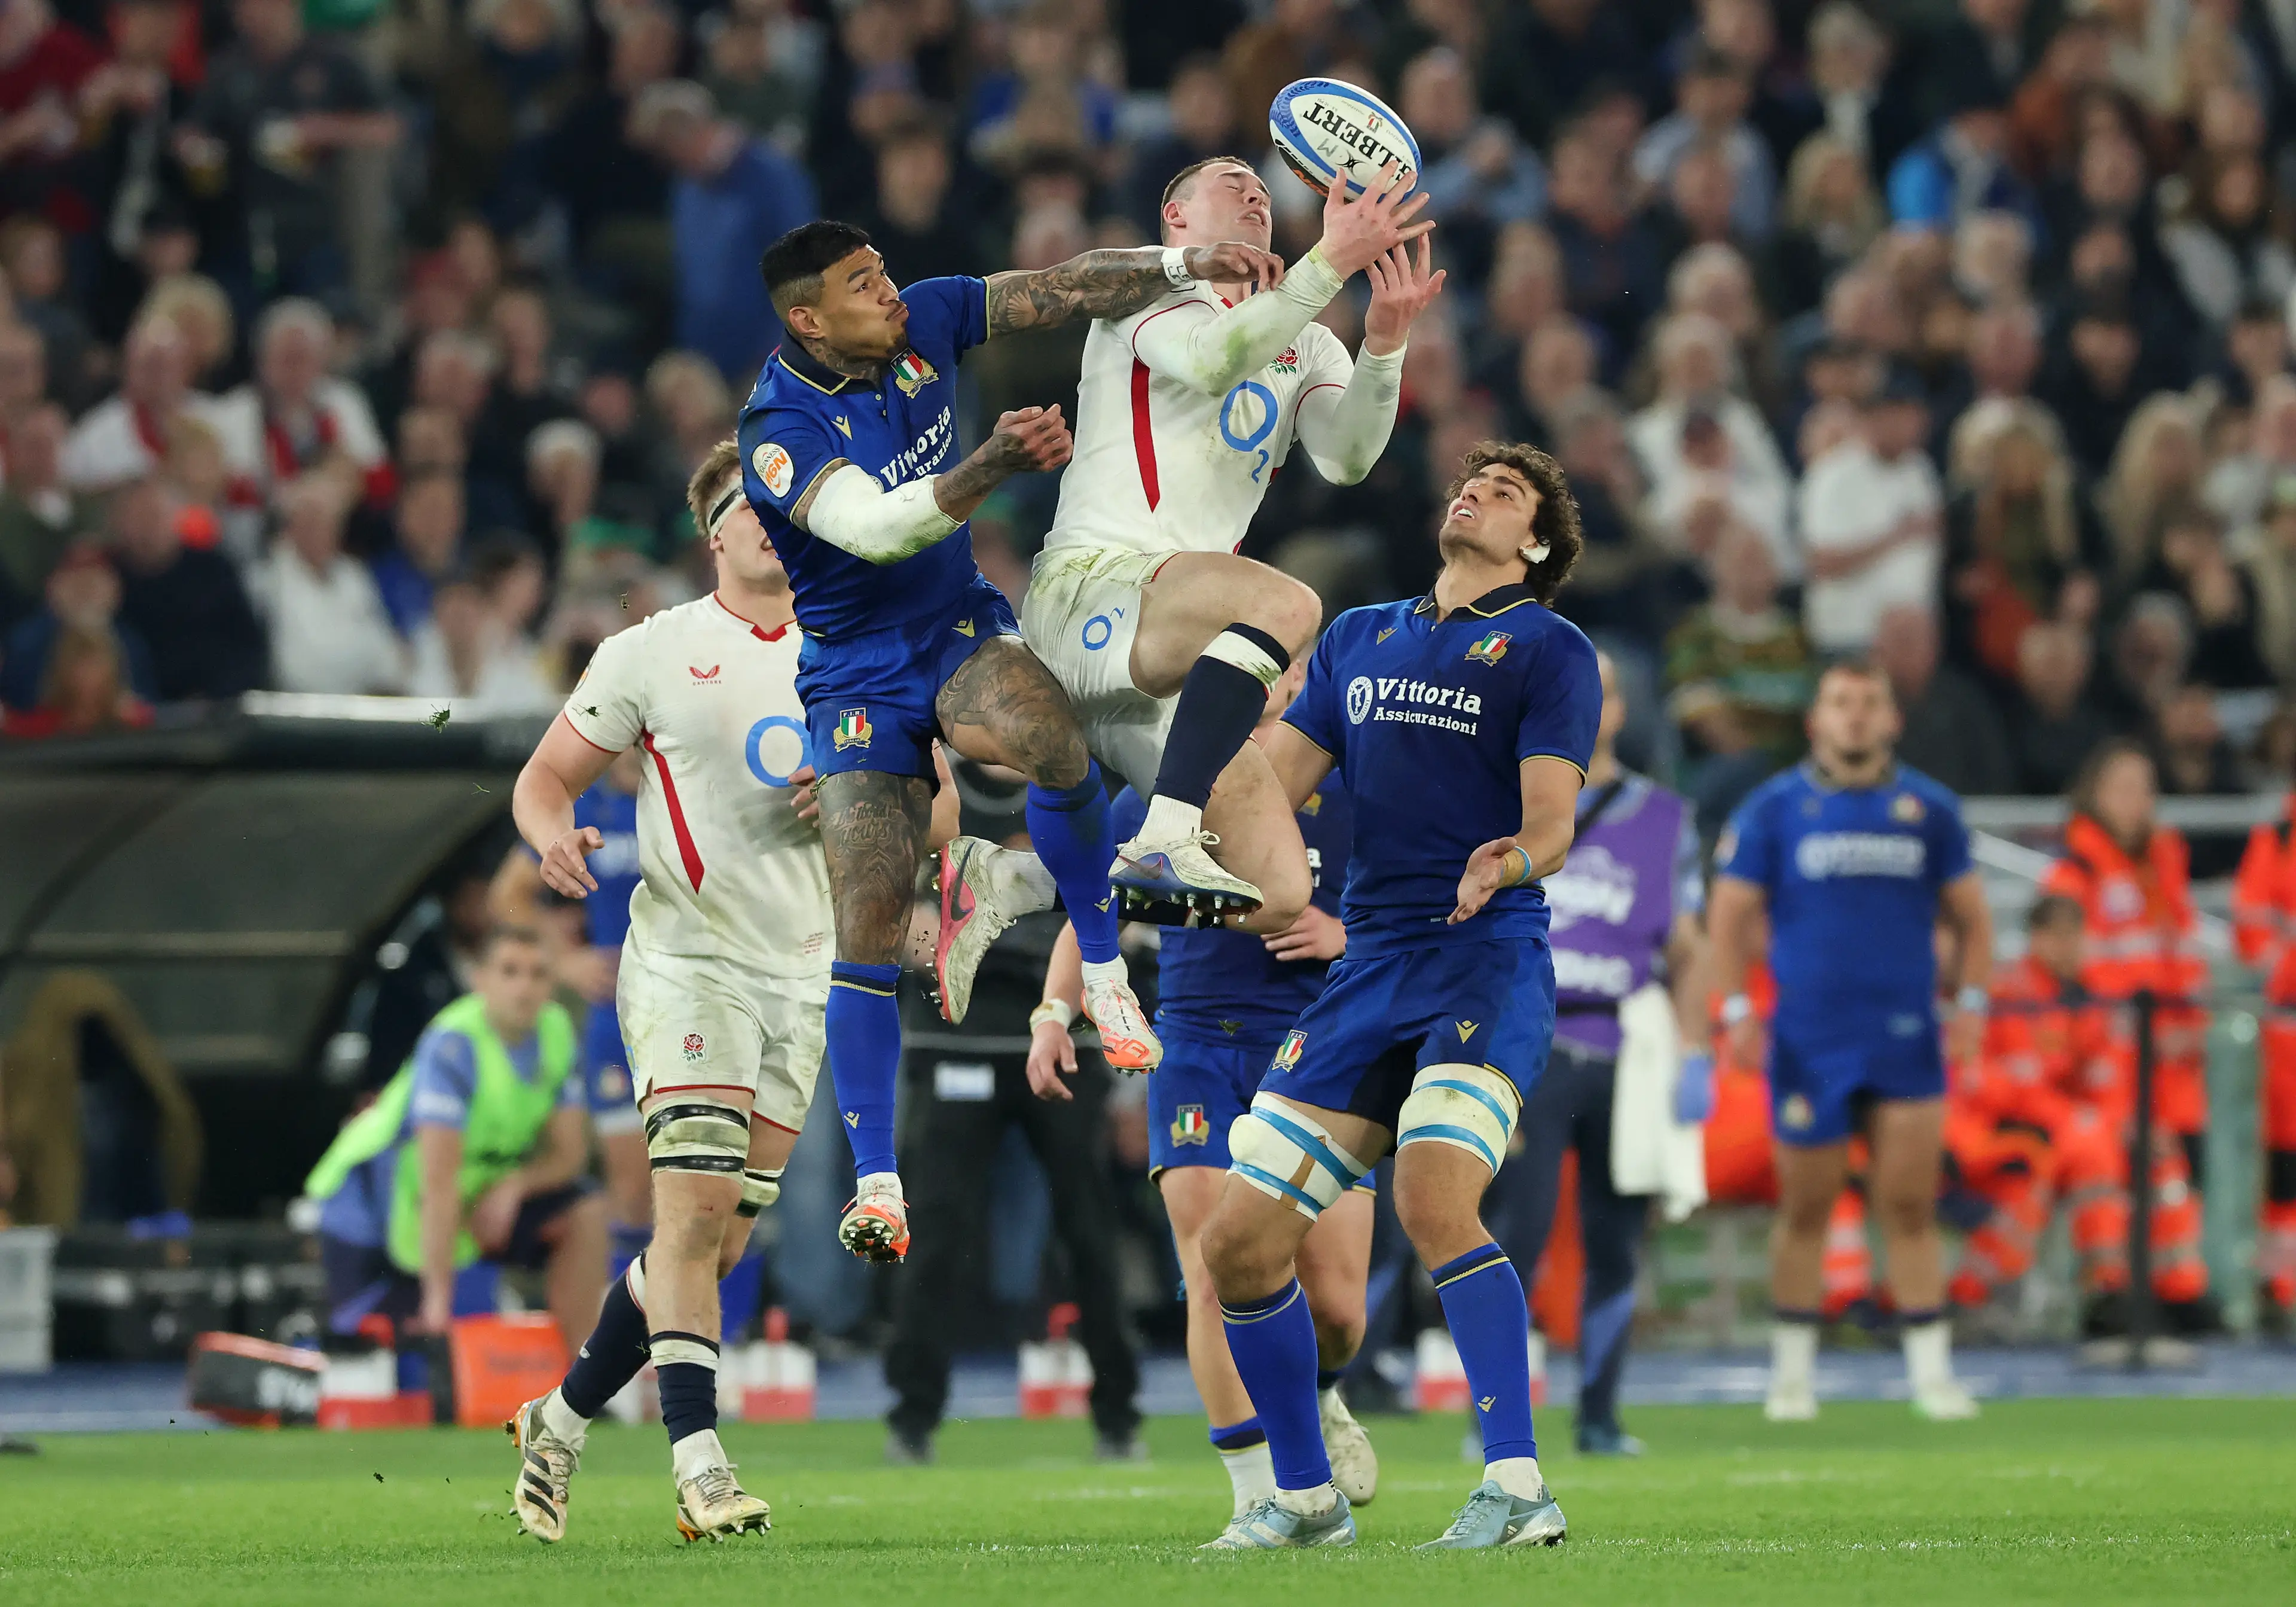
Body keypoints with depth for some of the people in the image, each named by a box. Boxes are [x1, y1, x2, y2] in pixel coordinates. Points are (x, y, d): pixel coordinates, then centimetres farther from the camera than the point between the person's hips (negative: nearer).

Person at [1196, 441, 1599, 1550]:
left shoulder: (1549, 650, 4)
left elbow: (1550, 817, -7)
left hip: (1488, 957, -6)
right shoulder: (1358, 639, 21)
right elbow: (1275, 780, 17)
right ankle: (1305, 1499, 16)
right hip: (1363, 968, 6)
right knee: (1238, 1242, 1)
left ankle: (1517, 1489, -28)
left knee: (1433, 1200, -29)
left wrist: (1509, 862, -29)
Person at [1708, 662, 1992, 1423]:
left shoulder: (1929, 808, 7)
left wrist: (1971, 1001, 1)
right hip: (1809, 1040, -1)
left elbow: (1971, 916, 14)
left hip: (1906, 1040, 1)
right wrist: (1737, 1008, -7)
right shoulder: (1773, 809, 3)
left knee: (1910, 1207, -4)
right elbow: (1730, 915, 4)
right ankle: (1792, 1372, 17)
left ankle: (1932, 1370, -1)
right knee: (1806, 1208, 5)